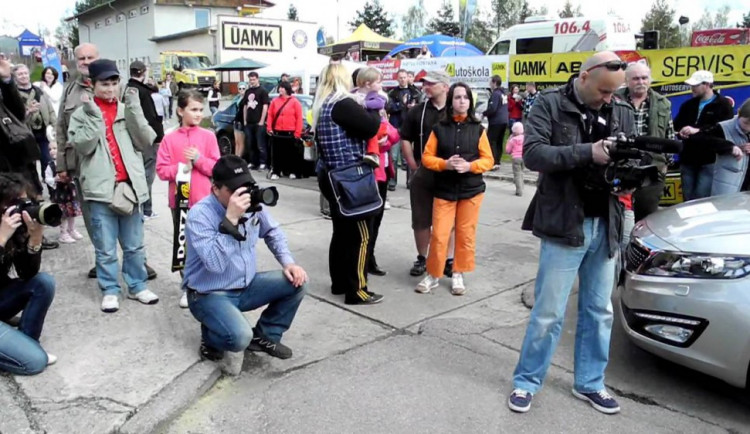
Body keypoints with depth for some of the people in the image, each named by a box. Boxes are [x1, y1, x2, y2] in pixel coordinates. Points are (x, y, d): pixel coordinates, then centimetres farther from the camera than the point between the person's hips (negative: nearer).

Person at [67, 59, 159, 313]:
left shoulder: (127, 110, 10)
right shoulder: (82, 113, 3)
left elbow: (145, 141, -2)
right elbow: (82, 146, -11)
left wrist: (134, 109, -8)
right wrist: (94, 116, -15)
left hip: (130, 184, 2)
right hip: (101, 187, -2)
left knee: (134, 245, 12)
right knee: (105, 248, 5)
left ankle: (137, 286, 24)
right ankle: (110, 290, 18)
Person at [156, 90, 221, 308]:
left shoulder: (208, 136, 0)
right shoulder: (170, 138, 0)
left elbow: (217, 168, -2)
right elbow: (161, 170, -2)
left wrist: (198, 159, -15)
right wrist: (179, 168, -18)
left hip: (203, 200, -1)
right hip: (179, 199, 1)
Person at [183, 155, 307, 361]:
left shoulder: (252, 204, -4)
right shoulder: (199, 214, -23)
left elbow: (273, 232, 15)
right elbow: (215, 263, -35)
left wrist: (288, 262, -1)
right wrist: (230, 220, -39)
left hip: (246, 287, 7)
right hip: (209, 295, -7)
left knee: (296, 281, -8)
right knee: (240, 337, -31)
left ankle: (264, 335, 11)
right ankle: (210, 338, 6)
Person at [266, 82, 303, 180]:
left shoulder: (294, 101, -2)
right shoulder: (275, 101, 7)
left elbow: (299, 118, -5)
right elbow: (270, 115, 8)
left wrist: (297, 133, -9)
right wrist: (269, 128, -2)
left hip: (290, 133, -3)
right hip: (276, 132, 3)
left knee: (291, 153, 5)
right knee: (276, 153, 4)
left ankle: (292, 172, 15)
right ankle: (275, 172, 10)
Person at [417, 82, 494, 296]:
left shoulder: (478, 129, 2)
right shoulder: (439, 128, 1)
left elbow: (488, 159, 0)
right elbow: (427, 157, 0)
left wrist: (469, 165, -18)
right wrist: (445, 164, -18)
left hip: (471, 190, 1)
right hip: (444, 190, -1)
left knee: (466, 234, 7)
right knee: (439, 235, -1)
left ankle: (458, 275, 22)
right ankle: (433, 275, 15)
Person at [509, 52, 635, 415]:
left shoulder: (622, 113, 8)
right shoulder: (550, 104, -4)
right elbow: (533, 153, -17)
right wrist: (588, 152, -25)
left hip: (605, 226, 5)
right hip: (564, 224, -5)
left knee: (599, 311, 14)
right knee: (548, 313, 2)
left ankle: (589, 383, 31)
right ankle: (526, 381, 20)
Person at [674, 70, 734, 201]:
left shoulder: (723, 104, -2)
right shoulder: (688, 105, 15)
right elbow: (676, 125, 14)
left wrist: (697, 130, -26)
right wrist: (680, 132, -10)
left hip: (709, 161, -5)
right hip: (688, 160, 6)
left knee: (702, 199, -10)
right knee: (688, 199, 10)